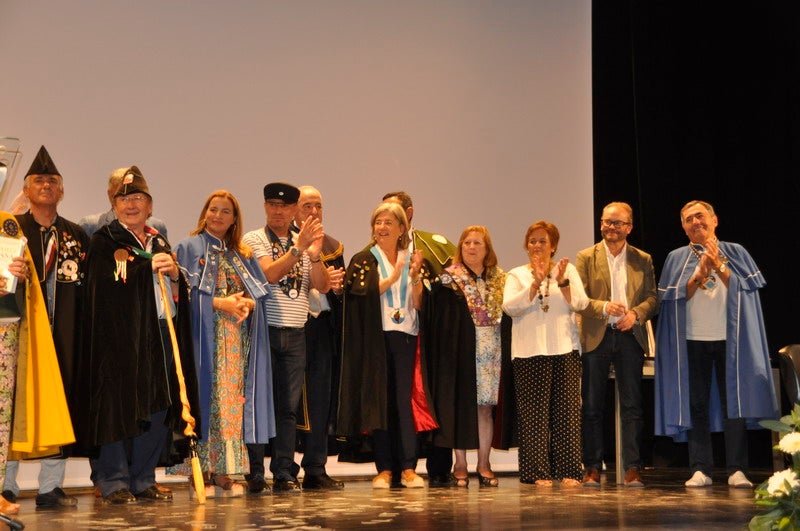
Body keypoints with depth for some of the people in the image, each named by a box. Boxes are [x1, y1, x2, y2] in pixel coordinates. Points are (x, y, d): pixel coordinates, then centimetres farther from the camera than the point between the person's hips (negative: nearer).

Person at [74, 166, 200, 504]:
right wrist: (150, 266, -10)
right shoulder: (105, 240, 2)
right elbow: (107, 281, -13)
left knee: (157, 410, 5)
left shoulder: (160, 243, 19)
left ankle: (143, 480, 13)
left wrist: (174, 274, -4)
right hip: (119, 335, -6)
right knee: (118, 406, -8)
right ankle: (113, 482, -1)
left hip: (159, 335, 6)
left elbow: (179, 294, 16)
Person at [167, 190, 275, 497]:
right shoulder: (190, 247, 5)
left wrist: (248, 302, -9)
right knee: (208, 399, -8)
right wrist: (218, 303, -15)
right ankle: (202, 473, -6)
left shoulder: (242, 254, 19)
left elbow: (262, 291, 13)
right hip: (205, 338, -4)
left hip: (238, 342, 4)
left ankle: (225, 472, 3)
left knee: (233, 399, 1)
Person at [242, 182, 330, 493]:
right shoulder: (254, 240, 2)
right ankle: (255, 473, 3)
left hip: (295, 333, 4)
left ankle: (284, 474, 8)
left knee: (288, 406, 4)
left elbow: (323, 286, 5)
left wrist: (315, 255, -11)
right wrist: (298, 249, -19)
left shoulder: (304, 242, 16)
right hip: (264, 330, -4)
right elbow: (269, 274, -14)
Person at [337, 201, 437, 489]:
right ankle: (384, 468, 3)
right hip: (376, 338, -2)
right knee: (380, 399, -1)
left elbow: (418, 304, 5)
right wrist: (393, 276, -13)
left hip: (406, 337, 2)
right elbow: (362, 293, -11)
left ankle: (408, 468, -1)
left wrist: (415, 277, -10)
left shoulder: (411, 260, 13)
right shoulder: (364, 260, 6)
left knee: (405, 399, -3)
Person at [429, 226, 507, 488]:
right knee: (461, 404, -2)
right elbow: (439, 318, -7)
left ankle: (484, 463, 12)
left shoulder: (500, 279, 11)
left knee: (486, 405, 5)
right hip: (462, 349, -3)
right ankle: (460, 464, 5)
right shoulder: (449, 279, 1)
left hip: (491, 349, 3)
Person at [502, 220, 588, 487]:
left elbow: (580, 303, 1)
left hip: (565, 348, 1)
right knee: (535, 412, -4)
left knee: (567, 409, -2)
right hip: (530, 352, -1)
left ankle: (568, 471, 2)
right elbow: (510, 306, -7)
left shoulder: (568, 270, 13)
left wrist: (562, 282, -14)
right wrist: (536, 283, -17)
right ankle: (539, 472, 1)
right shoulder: (517, 275, 10)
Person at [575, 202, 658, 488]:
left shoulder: (643, 260, 10)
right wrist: (604, 308, -19)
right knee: (592, 406, 3)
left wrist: (636, 314, -13)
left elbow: (653, 297, 7)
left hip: (630, 336, 1)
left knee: (632, 405, -1)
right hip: (596, 338, -1)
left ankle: (633, 468, 3)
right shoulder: (586, 258, 4)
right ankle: (592, 468, 10)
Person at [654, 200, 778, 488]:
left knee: (734, 402, -3)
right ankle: (700, 470, 4)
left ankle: (737, 470, 0)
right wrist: (700, 272, -9)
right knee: (696, 404, 0)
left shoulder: (735, 253, 9)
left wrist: (718, 265, -8)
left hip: (730, 339, 0)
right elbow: (673, 296, 0)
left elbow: (743, 288, -1)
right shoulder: (677, 258, 9)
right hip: (693, 340, 1)